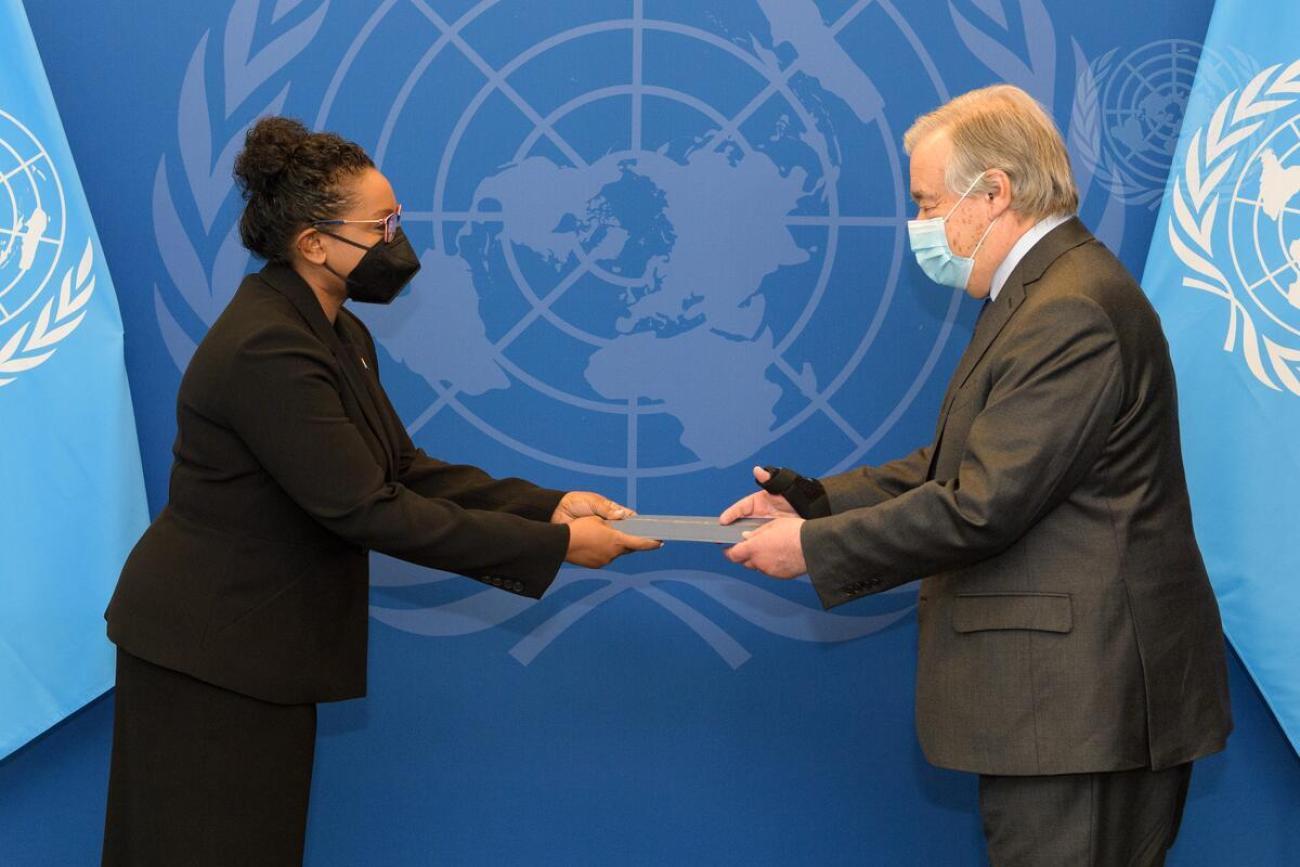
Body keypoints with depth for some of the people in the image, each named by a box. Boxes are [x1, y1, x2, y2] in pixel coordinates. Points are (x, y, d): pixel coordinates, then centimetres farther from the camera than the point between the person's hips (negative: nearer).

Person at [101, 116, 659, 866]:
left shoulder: (339, 336, 6)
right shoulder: (265, 349, -25)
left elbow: (405, 469, 5)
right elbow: (367, 510, -26)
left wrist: (547, 506, -7)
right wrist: (553, 547, -23)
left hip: (262, 644, 9)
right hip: (209, 649, -9)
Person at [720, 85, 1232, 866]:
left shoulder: (1072, 311, -20)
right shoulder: (1043, 296, 15)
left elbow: (982, 507, -22)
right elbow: (956, 467, 15)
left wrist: (813, 548, -13)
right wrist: (806, 502, 6)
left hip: (1083, 705, -10)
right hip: (1066, 694, 10)